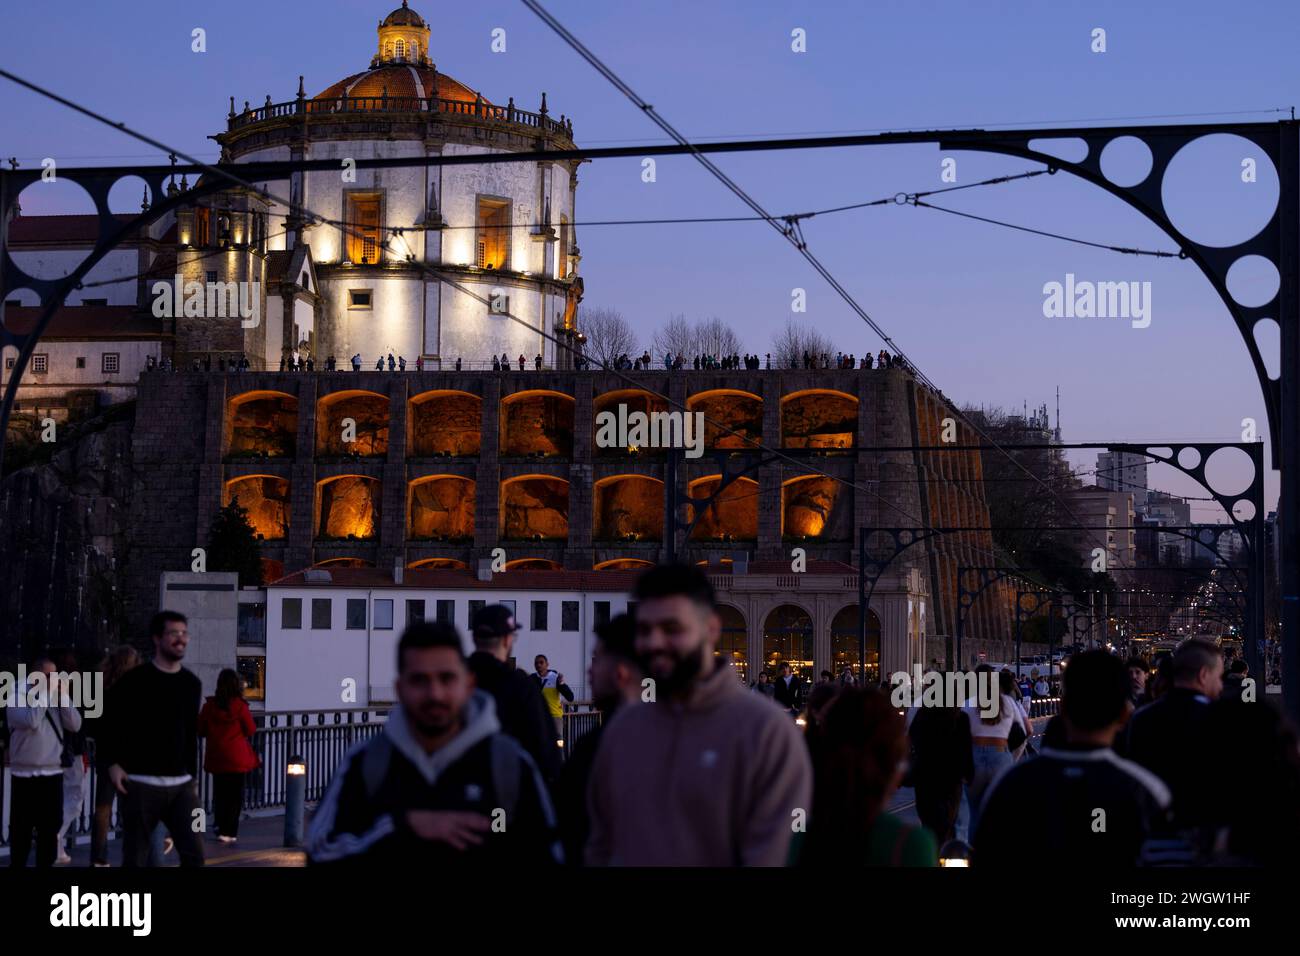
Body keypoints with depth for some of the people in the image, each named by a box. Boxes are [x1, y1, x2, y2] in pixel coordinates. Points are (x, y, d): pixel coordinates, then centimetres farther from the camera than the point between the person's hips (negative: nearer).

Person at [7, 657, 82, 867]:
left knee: (50, 827, 9)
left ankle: (45, 865, 18)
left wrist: (62, 695, -3)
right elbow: (31, 721, -22)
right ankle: (17, 863, 9)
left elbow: (75, 725, 2)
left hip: (53, 773, 5)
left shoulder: (56, 698, 11)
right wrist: (44, 693, -15)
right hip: (25, 774, -5)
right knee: (22, 829, 1)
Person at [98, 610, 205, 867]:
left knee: (194, 855, -4)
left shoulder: (192, 684, 10)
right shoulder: (136, 680, -5)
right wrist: (113, 764, -9)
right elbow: (109, 721, 0)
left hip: (180, 785, 4)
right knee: (135, 858, 1)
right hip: (140, 785, -4)